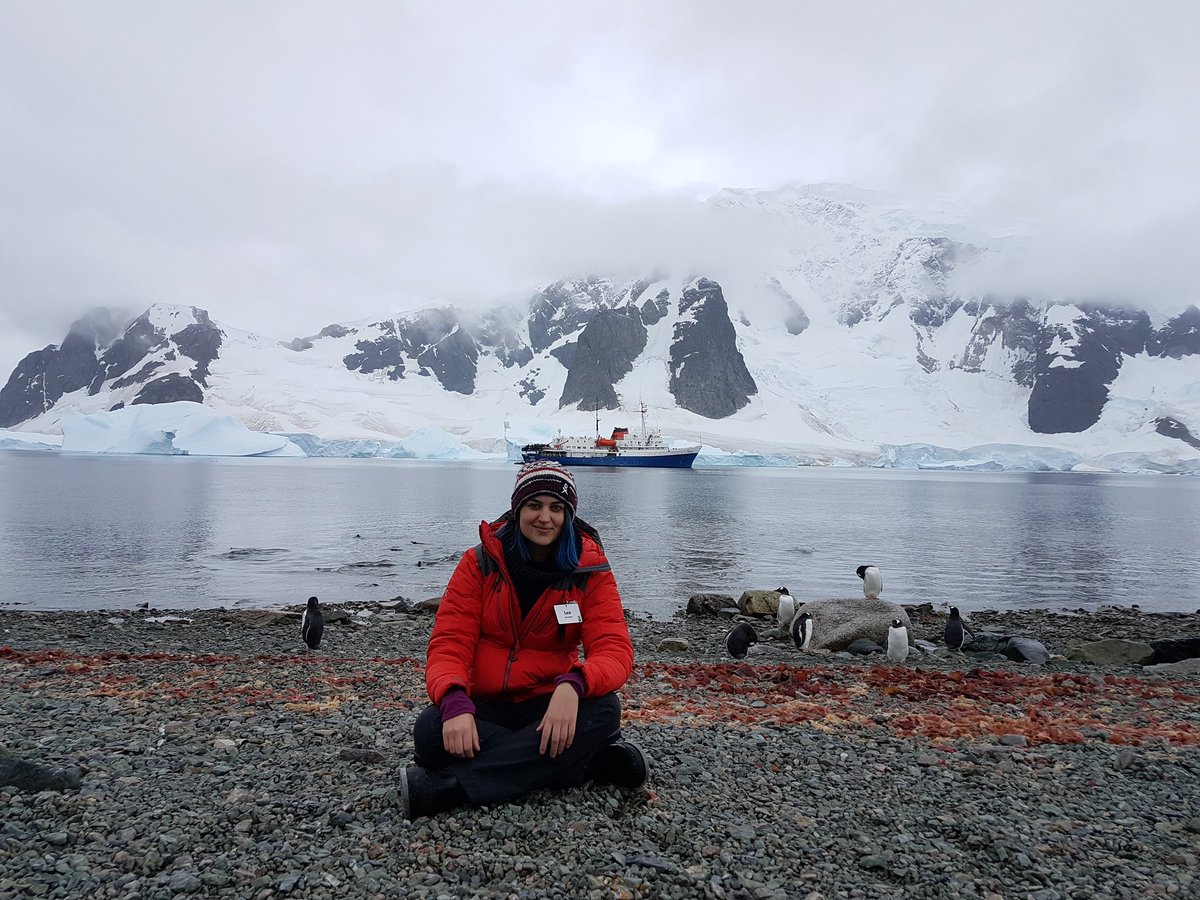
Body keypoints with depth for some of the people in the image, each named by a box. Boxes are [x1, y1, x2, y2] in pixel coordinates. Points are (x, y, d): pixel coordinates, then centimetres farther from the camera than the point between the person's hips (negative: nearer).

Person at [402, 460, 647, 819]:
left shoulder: (589, 569, -6)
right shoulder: (481, 562, -5)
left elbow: (615, 649, -16)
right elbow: (449, 643, -11)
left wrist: (573, 685, -39)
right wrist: (454, 703, -34)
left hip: (550, 703, 0)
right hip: (484, 704, 0)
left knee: (603, 710, -31)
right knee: (430, 731, -31)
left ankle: (445, 786, -30)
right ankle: (590, 763, -25)